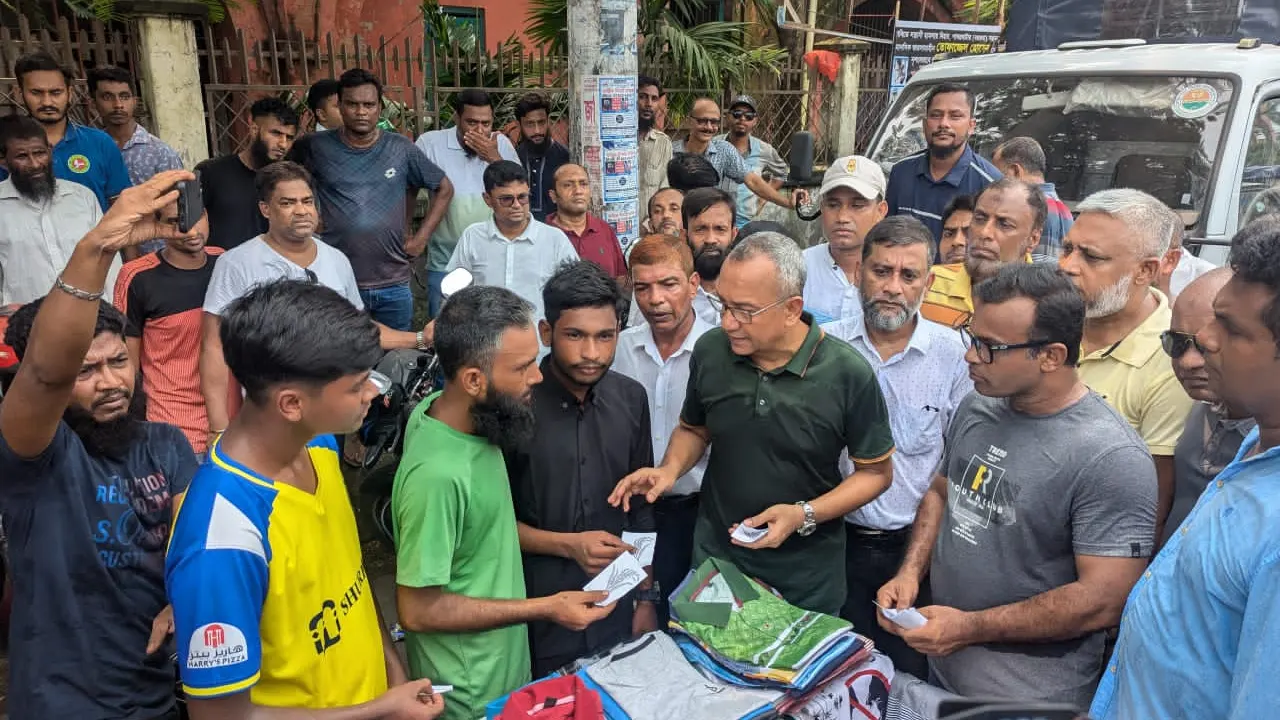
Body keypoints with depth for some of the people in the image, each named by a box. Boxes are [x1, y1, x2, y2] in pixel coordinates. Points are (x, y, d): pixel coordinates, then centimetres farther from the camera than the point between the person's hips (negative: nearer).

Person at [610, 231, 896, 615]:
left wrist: (804, 515, -21)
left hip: (806, 573, -2)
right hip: (714, 556, 3)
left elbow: (876, 472, -8)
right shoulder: (709, 350, -11)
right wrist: (670, 470, -12)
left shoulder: (848, 374, -20)